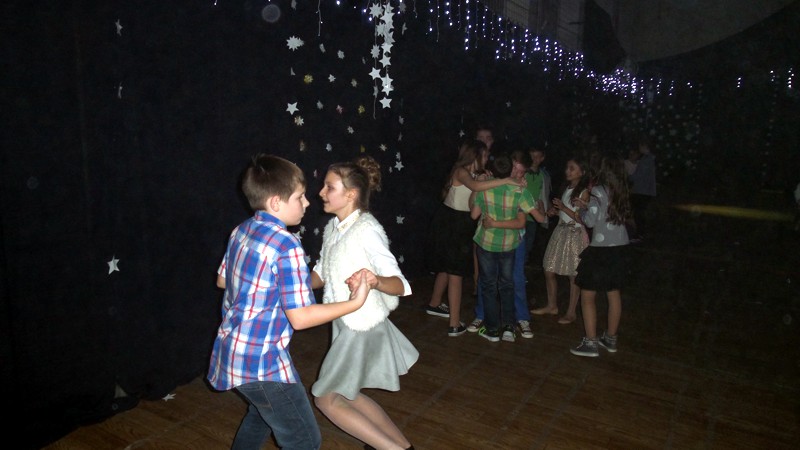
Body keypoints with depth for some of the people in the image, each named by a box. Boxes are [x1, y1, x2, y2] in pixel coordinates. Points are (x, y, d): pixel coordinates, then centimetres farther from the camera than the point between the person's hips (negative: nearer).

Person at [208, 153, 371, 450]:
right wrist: (355, 302, -15)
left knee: (261, 415, 33)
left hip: (232, 352, 9)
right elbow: (300, 317, -24)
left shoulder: (241, 231, 1)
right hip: (261, 362, -9)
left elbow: (222, 280, 16)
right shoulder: (286, 245, -24)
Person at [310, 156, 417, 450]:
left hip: (362, 327, -9)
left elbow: (399, 285, -25)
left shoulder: (367, 230, -22)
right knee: (347, 396, 19)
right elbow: (320, 275, 13)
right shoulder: (332, 228, 3)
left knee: (326, 399, 2)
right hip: (344, 324, 9)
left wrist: (375, 281, -45)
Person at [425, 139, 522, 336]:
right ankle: (454, 324, -2)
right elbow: (475, 186, -38)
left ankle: (434, 304, 40)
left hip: (461, 224, 9)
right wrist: (506, 181, -37)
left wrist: (482, 180, -8)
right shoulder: (461, 171, -17)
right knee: (455, 272, -6)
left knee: (447, 268, 21)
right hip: (449, 223, -9)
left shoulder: (474, 173, 11)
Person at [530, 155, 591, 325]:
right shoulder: (566, 188, 11)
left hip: (575, 234, -7)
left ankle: (571, 312, 14)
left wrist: (563, 208, -21)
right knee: (549, 271, 9)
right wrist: (554, 211, 1)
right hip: (561, 231, 7)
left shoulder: (584, 192, -11)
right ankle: (552, 306, 25)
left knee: (573, 275, 2)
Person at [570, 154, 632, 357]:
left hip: (601, 250, -7)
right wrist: (587, 206, 15)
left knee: (587, 296, 2)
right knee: (614, 294, 15)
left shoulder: (598, 191, -13)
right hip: (620, 248, 7)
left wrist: (581, 209, 6)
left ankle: (590, 343, 2)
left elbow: (590, 221, -12)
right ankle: (610, 339, 26)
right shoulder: (622, 192, 6)